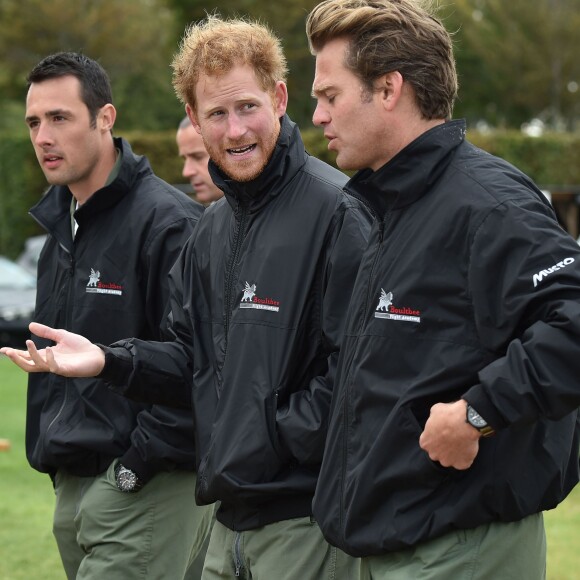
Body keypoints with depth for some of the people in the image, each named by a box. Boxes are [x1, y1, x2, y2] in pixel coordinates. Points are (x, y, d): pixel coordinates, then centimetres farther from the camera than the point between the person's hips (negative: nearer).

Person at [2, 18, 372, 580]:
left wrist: (276, 439, -17)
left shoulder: (337, 210, -14)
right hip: (230, 519, 8)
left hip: (306, 521, -8)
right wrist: (110, 361, 3)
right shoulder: (213, 227, 15)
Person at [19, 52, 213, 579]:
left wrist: (141, 462, -18)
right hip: (71, 486, 9)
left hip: (147, 491, -9)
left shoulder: (168, 221, -14)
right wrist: (48, 448, 15)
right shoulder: (60, 226, 15)